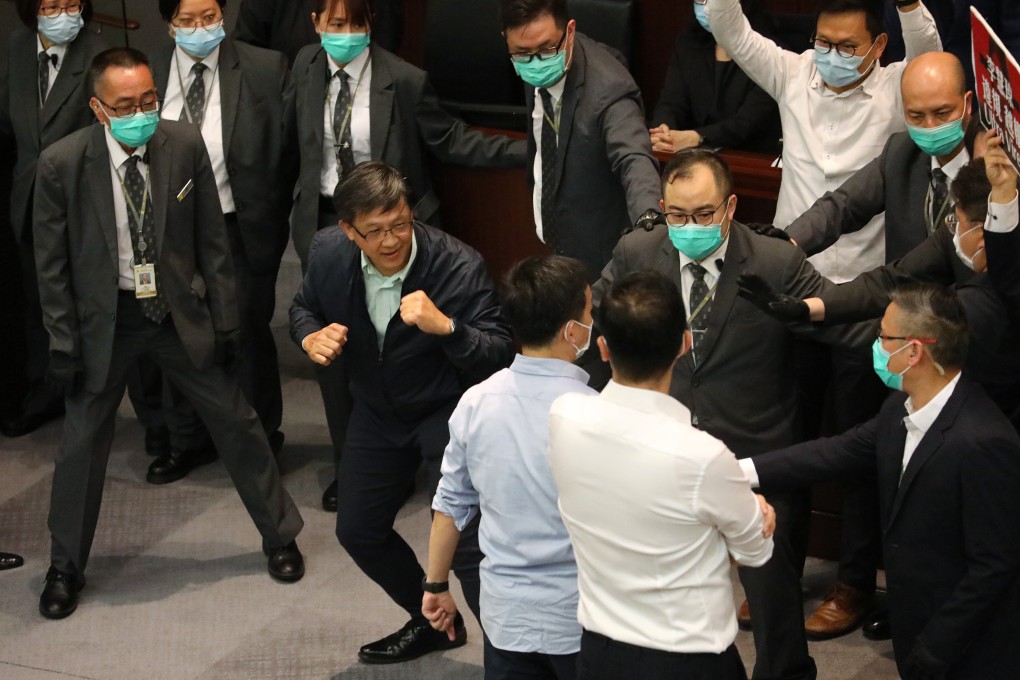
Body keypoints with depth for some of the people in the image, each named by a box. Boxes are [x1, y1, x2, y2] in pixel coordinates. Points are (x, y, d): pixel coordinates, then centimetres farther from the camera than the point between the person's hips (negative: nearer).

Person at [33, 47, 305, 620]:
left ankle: (280, 536, 30)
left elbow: (213, 241, -2)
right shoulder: (62, 164, -16)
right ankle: (66, 568, 28)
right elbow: (53, 265, -6)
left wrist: (225, 320, 0)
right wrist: (64, 345, -6)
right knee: (83, 440, 8)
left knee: (236, 422, 9)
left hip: (181, 309, 1)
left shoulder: (186, 146, -11)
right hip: (104, 316, -1)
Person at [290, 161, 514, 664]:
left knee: (465, 544, -16)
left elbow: (500, 354, -28)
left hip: (450, 410, -6)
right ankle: (433, 621, 41)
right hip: (377, 410, 6)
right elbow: (305, 307, 7)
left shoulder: (459, 267, -28)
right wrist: (310, 338, -16)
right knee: (357, 531, 17)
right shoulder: (328, 253, -15)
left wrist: (445, 326, -45)